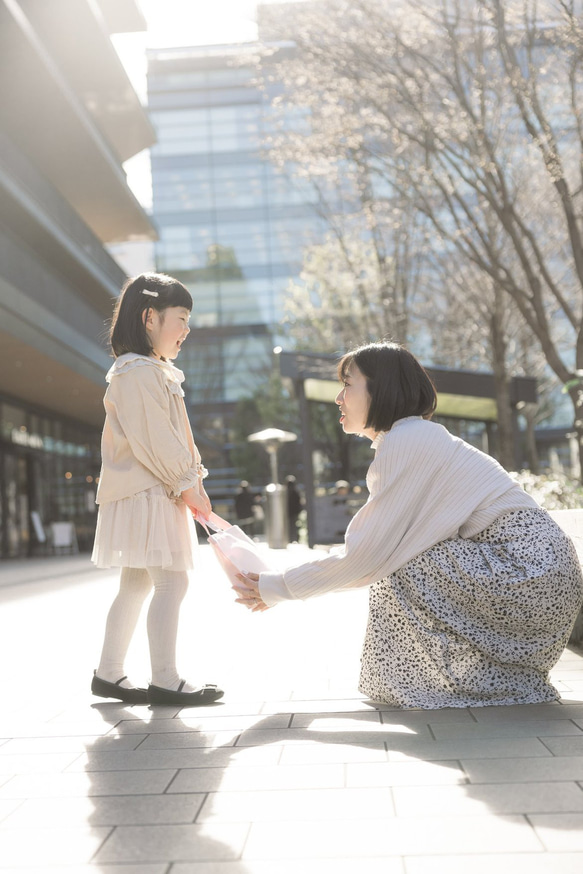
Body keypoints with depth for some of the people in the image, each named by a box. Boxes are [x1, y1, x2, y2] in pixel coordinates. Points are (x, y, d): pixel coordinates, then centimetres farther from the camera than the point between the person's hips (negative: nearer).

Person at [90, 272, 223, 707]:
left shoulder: (154, 372, 21)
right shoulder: (139, 371, -14)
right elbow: (151, 438, -19)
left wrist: (190, 482, 9)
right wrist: (187, 484, -13)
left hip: (158, 490, 11)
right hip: (147, 491, -11)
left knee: (137, 584, 13)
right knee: (172, 581, -10)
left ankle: (109, 673, 19)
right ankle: (165, 680, -5)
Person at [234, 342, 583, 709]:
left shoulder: (405, 441, -13)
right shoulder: (417, 438, 16)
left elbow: (364, 559, -13)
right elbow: (369, 549, 17)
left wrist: (277, 588, -3)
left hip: (530, 566, -10)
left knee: (398, 573, -12)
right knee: (393, 562, 11)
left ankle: (493, 682, 1)